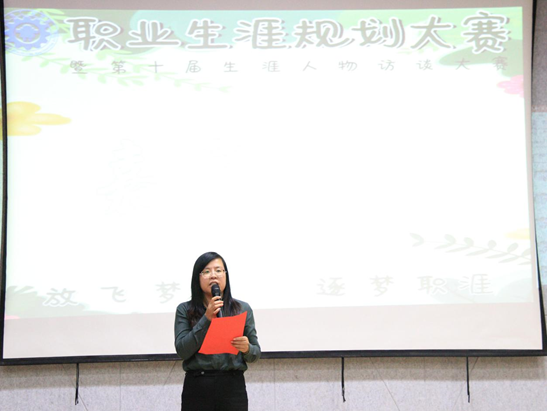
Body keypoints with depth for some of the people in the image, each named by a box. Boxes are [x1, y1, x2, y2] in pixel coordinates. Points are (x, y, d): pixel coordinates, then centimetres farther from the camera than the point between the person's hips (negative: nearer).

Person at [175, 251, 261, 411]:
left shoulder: (242, 308, 5)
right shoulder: (185, 310, 2)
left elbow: (256, 353, 8)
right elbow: (182, 351, -9)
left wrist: (247, 348, -14)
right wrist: (206, 319, -15)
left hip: (232, 387, 1)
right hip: (196, 388, -1)